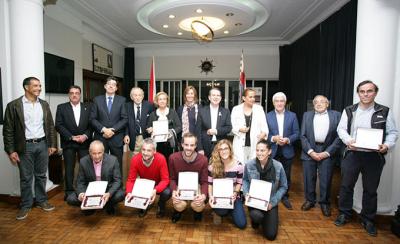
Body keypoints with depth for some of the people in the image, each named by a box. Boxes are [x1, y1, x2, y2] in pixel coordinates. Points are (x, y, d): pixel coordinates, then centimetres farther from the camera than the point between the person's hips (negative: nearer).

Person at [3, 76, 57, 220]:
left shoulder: (44, 104, 6)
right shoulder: (14, 105, -5)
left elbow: (50, 126, 8)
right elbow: (8, 130, -4)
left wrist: (52, 144, 3)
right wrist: (11, 150, -8)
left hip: (42, 144, 3)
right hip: (25, 146, -3)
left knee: (41, 175, 13)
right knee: (26, 178, 7)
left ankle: (41, 200, 27)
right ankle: (26, 205, 22)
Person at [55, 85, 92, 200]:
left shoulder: (88, 107, 7)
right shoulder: (61, 107, 4)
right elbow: (59, 125, -3)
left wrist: (86, 135, -12)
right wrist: (71, 137, -11)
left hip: (85, 142, 1)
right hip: (68, 143, 0)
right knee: (69, 168, 7)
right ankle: (69, 192, 19)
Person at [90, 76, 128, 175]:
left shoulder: (122, 100, 4)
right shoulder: (97, 100, 7)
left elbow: (125, 119, -2)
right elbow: (93, 119, 2)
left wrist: (113, 130, -12)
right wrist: (103, 129, -12)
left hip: (116, 138, -1)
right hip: (100, 138, 1)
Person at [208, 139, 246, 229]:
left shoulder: (238, 165, -10)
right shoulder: (213, 165, -10)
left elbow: (239, 183, 2)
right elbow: (210, 183, -2)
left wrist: (235, 193, -15)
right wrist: (211, 196, -17)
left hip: (232, 195, 1)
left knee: (241, 224, -8)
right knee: (222, 212, -34)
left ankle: (230, 210, 22)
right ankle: (218, 212, 6)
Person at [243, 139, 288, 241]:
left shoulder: (278, 166, -14)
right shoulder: (249, 165, -13)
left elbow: (283, 187, -3)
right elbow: (245, 180, 5)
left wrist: (273, 202, -12)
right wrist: (246, 193, -12)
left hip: (270, 202, 1)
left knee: (271, 235, -4)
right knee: (256, 215, -35)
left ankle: (272, 217, 30)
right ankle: (256, 219, 6)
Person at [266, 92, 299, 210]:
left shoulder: (292, 115, 3)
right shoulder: (267, 116, 2)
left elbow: (297, 133, 1)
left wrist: (288, 139, -16)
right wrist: (273, 138, -18)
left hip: (287, 151, 1)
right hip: (272, 151, -1)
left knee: (286, 176, 11)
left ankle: (285, 197, 29)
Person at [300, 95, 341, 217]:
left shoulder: (336, 115, 3)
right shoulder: (307, 115, 7)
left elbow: (339, 136, -2)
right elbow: (303, 135, 3)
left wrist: (327, 152, -9)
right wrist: (310, 151, -8)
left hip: (327, 152, -1)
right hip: (309, 151, 1)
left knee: (326, 180, 4)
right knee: (309, 178, 7)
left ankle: (325, 203, 23)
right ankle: (309, 200, 25)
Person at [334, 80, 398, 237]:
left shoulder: (385, 112, 2)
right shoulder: (349, 111, 5)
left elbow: (393, 132, 3)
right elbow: (341, 129, 3)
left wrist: (387, 145, -16)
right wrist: (348, 140, -15)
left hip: (374, 157, 0)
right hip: (352, 154, 1)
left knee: (370, 190, 11)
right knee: (346, 186, 8)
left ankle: (368, 220, 28)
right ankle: (344, 214, 26)